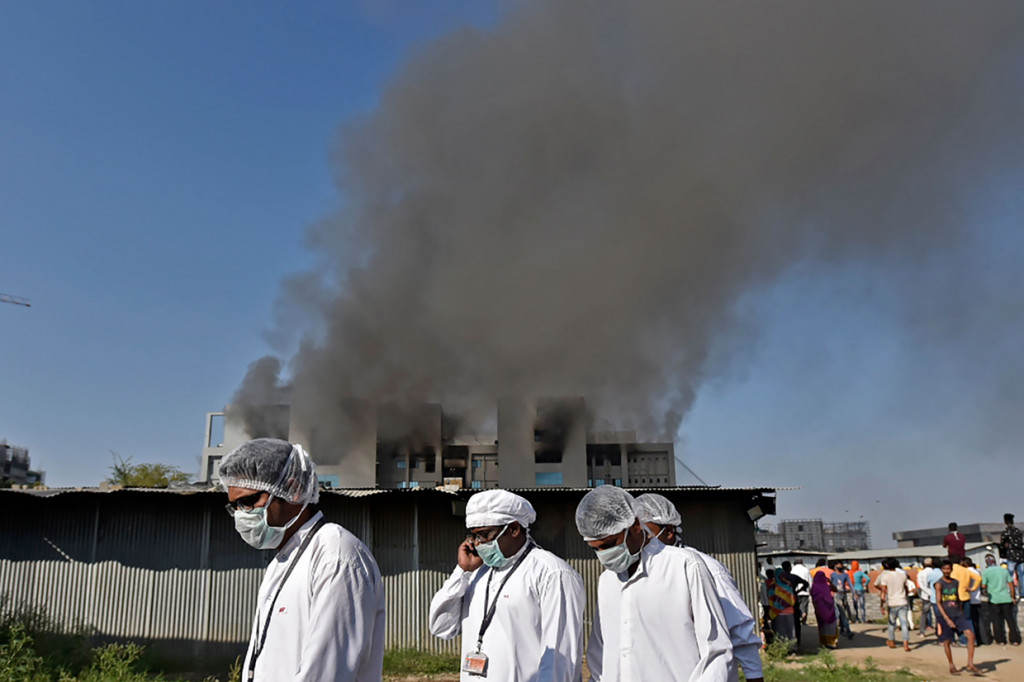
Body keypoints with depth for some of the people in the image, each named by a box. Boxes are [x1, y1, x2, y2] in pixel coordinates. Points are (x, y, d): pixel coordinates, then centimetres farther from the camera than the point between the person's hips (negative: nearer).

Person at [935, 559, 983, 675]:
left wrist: (961, 612, 15)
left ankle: (970, 664, -8)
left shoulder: (956, 582, 8)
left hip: (958, 614, 4)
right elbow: (938, 602, -11)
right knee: (947, 642, 4)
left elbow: (958, 599, 19)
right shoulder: (939, 584, -7)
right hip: (945, 616, -4)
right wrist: (947, 619, -16)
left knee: (970, 635, -15)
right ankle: (951, 666, 22)